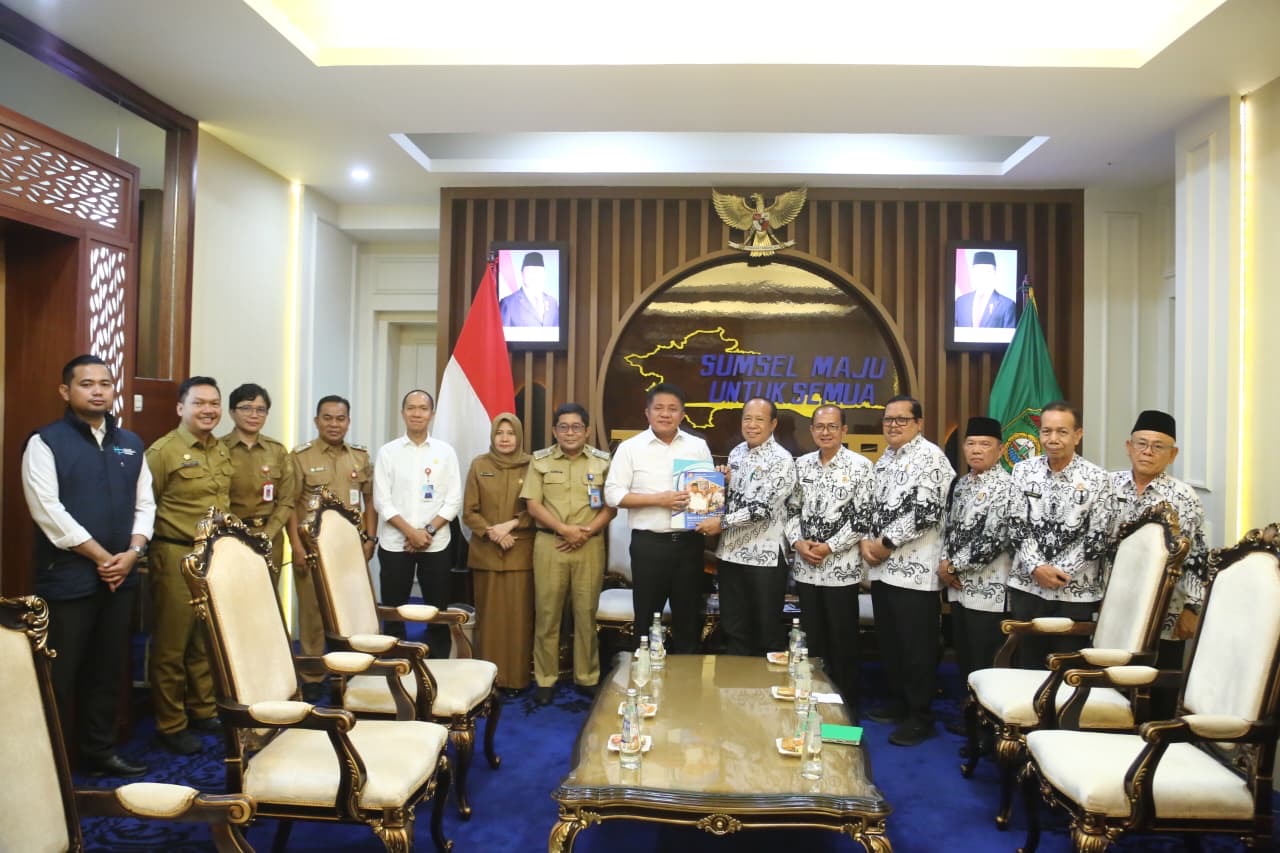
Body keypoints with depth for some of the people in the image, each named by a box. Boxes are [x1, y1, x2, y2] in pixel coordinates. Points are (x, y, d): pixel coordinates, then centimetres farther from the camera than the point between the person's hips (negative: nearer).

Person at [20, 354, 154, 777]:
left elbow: (145, 504, 11)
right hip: (67, 579, -5)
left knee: (109, 670, 13)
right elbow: (48, 511, -14)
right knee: (58, 675, 3)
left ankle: (99, 751, 26)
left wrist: (132, 553, -5)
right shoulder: (45, 442, -6)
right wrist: (100, 556, -14)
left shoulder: (130, 444, 11)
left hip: (120, 578, 5)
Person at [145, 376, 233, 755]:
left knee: (208, 639, 15)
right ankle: (170, 724, 15)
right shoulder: (163, 450, -10)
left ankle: (203, 710, 28)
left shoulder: (222, 451, 12)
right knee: (172, 643, 3)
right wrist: (157, 547, -10)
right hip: (177, 557, -6)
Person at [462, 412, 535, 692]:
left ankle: (516, 677, 10)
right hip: (486, 552, 1)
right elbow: (469, 512, 3)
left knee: (518, 616, 0)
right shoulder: (479, 465, 4)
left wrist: (511, 524, -14)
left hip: (521, 553, -1)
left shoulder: (531, 466, 0)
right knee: (489, 615, 5)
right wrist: (492, 533, -12)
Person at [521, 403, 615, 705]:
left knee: (586, 613, 5)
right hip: (549, 544, 0)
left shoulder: (603, 461, 6)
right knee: (547, 613, 4)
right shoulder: (540, 460, 4)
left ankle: (587, 678, 18)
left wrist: (585, 533, -11)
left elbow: (611, 506, 3)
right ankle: (546, 679, 14)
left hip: (590, 546, 0)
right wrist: (564, 529, -13)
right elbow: (533, 505, -2)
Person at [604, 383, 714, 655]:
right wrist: (659, 499, -14)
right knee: (647, 615, 6)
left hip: (689, 542, 3)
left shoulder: (698, 446, 8)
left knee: (688, 614, 10)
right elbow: (613, 494, -6)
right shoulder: (630, 447, -1)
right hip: (649, 543, -2)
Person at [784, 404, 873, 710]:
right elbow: (791, 509, 11)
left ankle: (847, 706, 19)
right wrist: (797, 542, -5)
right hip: (805, 567, 4)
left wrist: (830, 547, -14)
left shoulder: (860, 465, -6)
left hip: (841, 568, -4)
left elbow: (863, 517, -10)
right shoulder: (801, 464, 8)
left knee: (843, 640, 4)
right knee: (811, 639, 13)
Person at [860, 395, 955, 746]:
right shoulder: (884, 459, 16)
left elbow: (926, 511, -19)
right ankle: (898, 701, 30)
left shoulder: (930, 456, -10)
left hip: (916, 569, -8)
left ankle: (921, 716, 11)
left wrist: (886, 543, -14)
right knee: (889, 641, 16)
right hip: (882, 567, 8)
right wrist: (865, 541, 1)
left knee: (917, 646, 0)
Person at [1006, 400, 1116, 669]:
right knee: (1025, 667, 11)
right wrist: (1037, 568, -13)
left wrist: (1060, 573, -15)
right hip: (1027, 586, 2)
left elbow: (1097, 539, -9)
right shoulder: (1023, 470, 2)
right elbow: (1017, 526, -2)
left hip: (1076, 592, -2)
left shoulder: (1097, 478, -6)